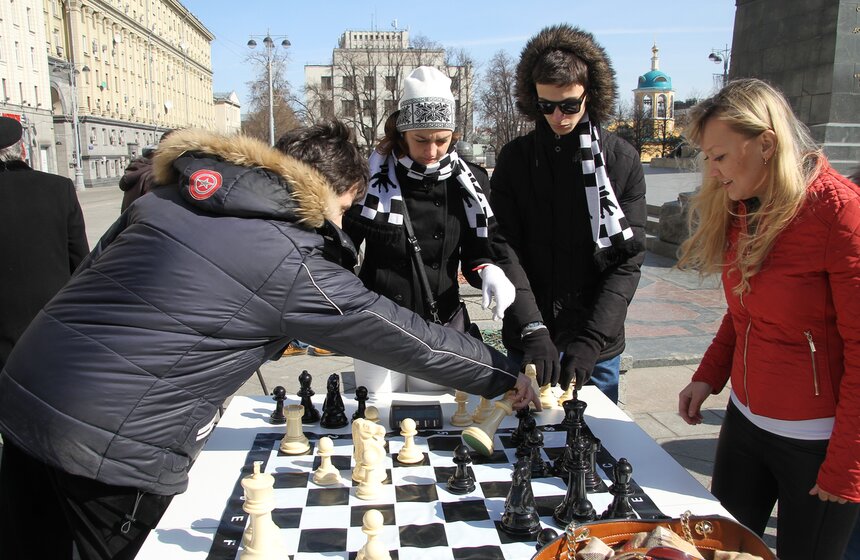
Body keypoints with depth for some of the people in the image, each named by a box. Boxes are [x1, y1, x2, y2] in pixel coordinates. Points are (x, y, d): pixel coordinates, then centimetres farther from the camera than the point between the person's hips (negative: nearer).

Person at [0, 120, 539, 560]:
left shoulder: (166, 197, 6)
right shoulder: (293, 263, -13)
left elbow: (87, 276, 14)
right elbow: (407, 338, -6)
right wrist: (504, 374, 7)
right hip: (113, 447, -7)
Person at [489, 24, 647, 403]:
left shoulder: (622, 161, -3)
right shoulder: (515, 158, -1)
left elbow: (627, 260, -6)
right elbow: (505, 248, -8)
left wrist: (591, 339, -17)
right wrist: (531, 329, -20)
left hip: (600, 348, 0)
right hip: (527, 343, 1)